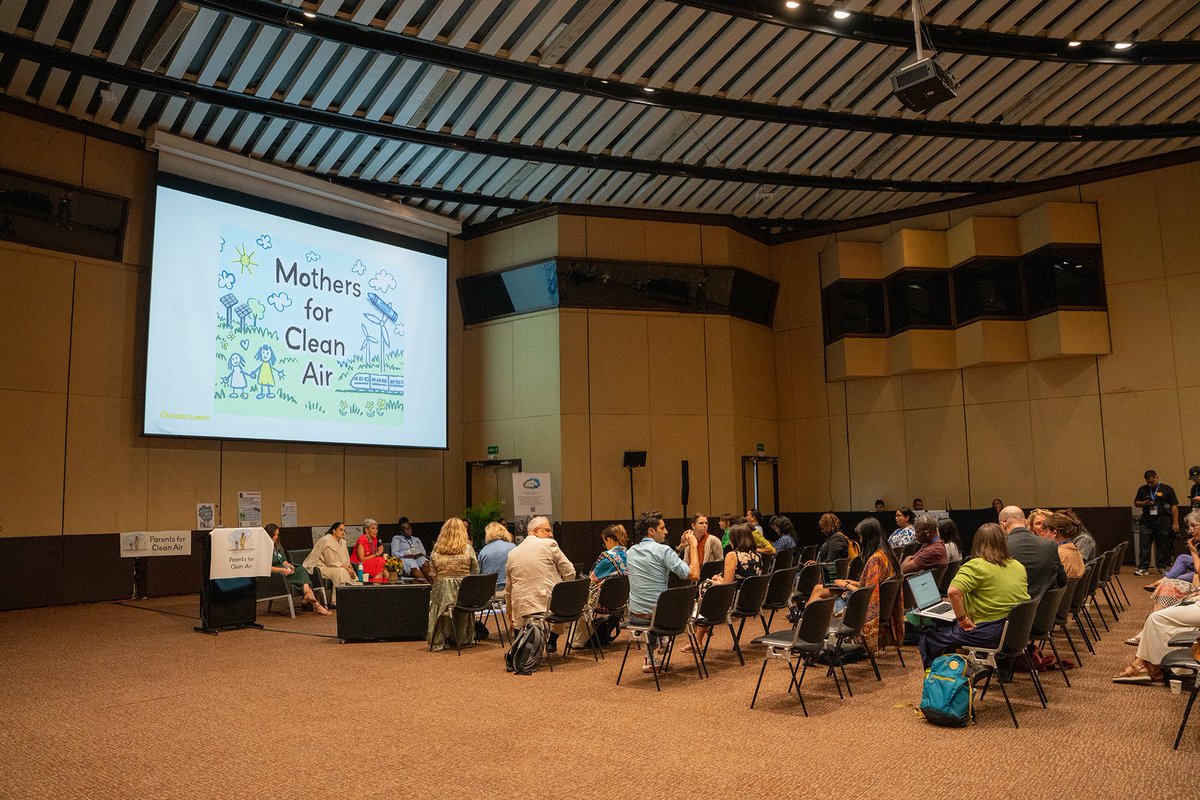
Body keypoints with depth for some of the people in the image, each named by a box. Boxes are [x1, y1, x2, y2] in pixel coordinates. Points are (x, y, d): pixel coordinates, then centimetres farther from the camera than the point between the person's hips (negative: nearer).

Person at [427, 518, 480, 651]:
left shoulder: (436, 550, -2)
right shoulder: (468, 549, -6)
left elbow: (433, 575, 3)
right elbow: (476, 572, 1)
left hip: (442, 591, 0)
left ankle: (438, 642, 17)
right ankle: (462, 640, 33)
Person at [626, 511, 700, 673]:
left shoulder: (630, 552, 5)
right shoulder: (663, 550, -17)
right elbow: (694, 574, -20)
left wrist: (681, 546, 23)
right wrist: (693, 545, -10)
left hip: (635, 615, 5)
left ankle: (651, 658, 40)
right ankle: (657, 657, 35)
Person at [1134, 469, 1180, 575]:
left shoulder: (1167, 489, 2)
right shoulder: (1142, 489, 10)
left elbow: (1174, 507, 1)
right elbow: (1136, 502, 19)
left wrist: (1175, 523, -3)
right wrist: (1144, 503, -4)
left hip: (1163, 522, -2)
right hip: (1147, 522, 2)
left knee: (1163, 545, 4)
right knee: (1144, 544, -3)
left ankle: (1163, 567, 15)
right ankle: (1143, 567, -3)